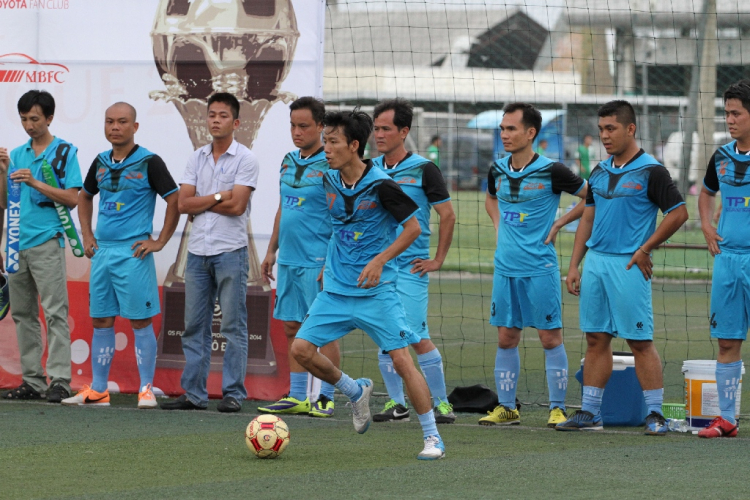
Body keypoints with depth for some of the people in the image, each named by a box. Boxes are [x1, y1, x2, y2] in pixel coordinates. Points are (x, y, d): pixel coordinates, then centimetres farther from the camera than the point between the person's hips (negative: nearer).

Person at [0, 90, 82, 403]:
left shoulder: (64, 152, 1)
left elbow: (72, 199, -7)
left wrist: (35, 182, -14)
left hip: (47, 242, -6)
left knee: (55, 313, -10)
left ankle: (59, 380, -13)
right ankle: (32, 380, 11)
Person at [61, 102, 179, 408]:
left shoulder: (148, 162, -7)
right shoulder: (101, 163, 12)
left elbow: (175, 200, -7)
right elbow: (85, 197, 27)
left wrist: (159, 242, -8)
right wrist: (87, 237, 17)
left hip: (133, 253, -6)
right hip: (102, 251, 6)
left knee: (140, 320, -4)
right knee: (101, 320, 8)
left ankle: (146, 389, 0)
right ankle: (97, 390, 13)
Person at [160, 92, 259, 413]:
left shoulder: (245, 160, -4)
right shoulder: (197, 158, 12)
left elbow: (237, 206, -14)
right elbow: (183, 204, 4)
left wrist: (200, 204, -4)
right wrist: (217, 197, -6)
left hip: (230, 251, -5)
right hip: (198, 251, 5)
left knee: (233, 326, -3)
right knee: (195, 326, 6)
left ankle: (233, 393, 0)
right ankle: (193, 393, 11)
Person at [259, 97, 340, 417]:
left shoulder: (330, 165, -10)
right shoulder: (289, 161, 13)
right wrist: (271, 250, 18)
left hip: (317, 261, -8)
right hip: (289, 259, 8)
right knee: (292, 327, 9)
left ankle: (326, 399, 3)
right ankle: (296, 397, 15)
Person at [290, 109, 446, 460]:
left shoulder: (380, 185, -15)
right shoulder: (330, 180, 4)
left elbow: (413, 227, -9)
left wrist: (379, 261, -17)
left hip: (376, 291, -6)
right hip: (336, 288, 6)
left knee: (401, 359, -11)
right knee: (301, 349, -4)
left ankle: (432, 437, 0)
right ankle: (355, 392, 21)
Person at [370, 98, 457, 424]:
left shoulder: (423, 170, -5)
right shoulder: (370, 169, 9)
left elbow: (447, 215, -1)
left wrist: (438, 260, -3)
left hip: (410, 267, -5)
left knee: (417, 337, -9)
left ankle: (441, 405, -1)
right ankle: (396, 403, 13)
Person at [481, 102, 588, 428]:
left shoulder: (551, 171, -10)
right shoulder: (497, 171, 7)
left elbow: (591, 197, -1)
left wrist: (559, 224, -4)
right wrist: (499, 226, 13)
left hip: (540, 268, -5)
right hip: (505, 267, 5)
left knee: (550, 337, -1)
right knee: (506, 338, 7)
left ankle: (558, 408, 5)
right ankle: (506, 407, 14)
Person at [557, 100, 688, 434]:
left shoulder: (650, 171, -7)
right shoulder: (599, 172, 13)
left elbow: (678, 213, -8)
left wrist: (645, 250, -9)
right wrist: (574, 266, 12)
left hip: (628, 266, -6)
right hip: (595, 262, 6)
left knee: (640, 341, -5)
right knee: (596, 339, 8)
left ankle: (655, 413, 1)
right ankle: (590, 413, 12)